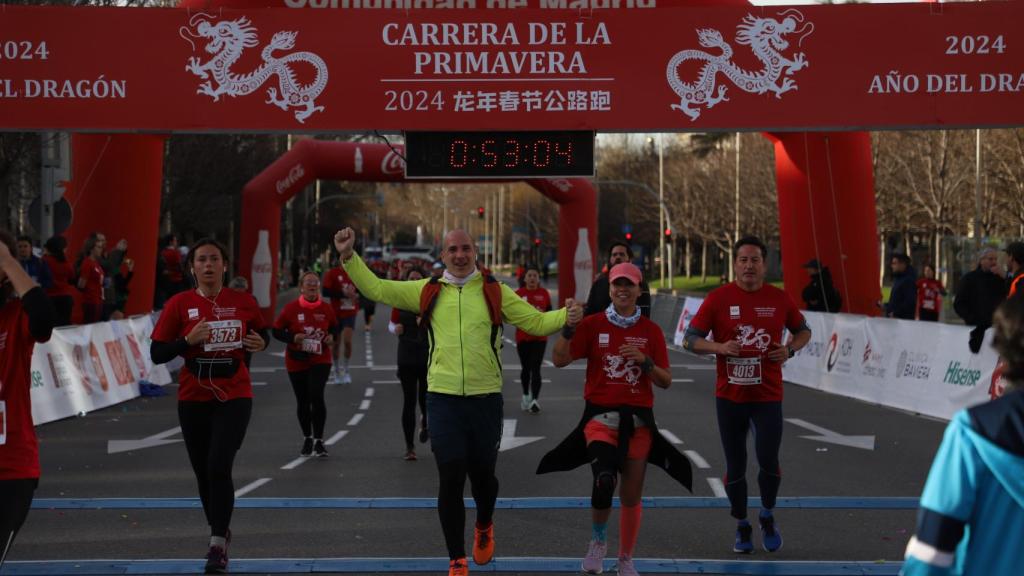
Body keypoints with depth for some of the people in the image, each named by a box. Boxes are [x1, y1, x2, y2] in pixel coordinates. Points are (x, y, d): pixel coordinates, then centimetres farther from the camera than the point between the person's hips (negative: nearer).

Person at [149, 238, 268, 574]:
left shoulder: (244, 302, -2)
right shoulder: (179, 304, -5)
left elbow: (262, 332, 17)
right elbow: (157, 354, -5)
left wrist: (260, 343, -7)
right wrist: (188, 340, -21)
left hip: (234, 397, -1)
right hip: (193, 399, 1)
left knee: (219, 467, -16)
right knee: (204, 472, 11)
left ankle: (218, 546, -9)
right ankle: (219, 533, 34)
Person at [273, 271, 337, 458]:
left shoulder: (326, 308, -1)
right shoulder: (291, 308, -7)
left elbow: (334, 326, 15)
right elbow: (276, 331, -3)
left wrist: (331, 336, -6)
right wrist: (292, 338, -19)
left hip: (320, 360, 0)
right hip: (297, 362, 1)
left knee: (316, 396, -18)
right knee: (303, 402, 10)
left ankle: (319, 440, -8)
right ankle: (307, 438, 31)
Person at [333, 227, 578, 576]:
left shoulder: (496, 292, 2)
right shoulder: (428, 292, 4)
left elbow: (536, 322, 2)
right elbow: (376, 289, 7)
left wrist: (566, 316, -16)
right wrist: (349, 256, -3)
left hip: (485, 399, 0)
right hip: (443, 399, 0)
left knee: (482, 474, 10)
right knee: (451, 479, -2)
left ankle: (484, 528, 44)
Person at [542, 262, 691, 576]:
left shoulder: (651, 331, 5)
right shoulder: (593, 324, 1)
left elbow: (665, 381, 5)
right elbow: (559, 360, -6)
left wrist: (645, 362, -13)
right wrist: (568, 328, -20)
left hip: (637, 420, 2)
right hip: (600, 416, -2)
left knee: (632, 495, 5)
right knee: (604, 480, -26)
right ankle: (598, 539, 2)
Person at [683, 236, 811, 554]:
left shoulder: (779, 299, 1)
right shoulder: (718, 298, -4)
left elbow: (803, 330, 16)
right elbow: (690, 339, -3)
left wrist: (790, 348, -4)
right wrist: (720, 347, -20)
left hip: (768, 397, 0)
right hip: (730, 397, 0)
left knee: (768, 461, -12)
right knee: (735, 467, 7)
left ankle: (768, 516, 17)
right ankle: (742, 528, 27)